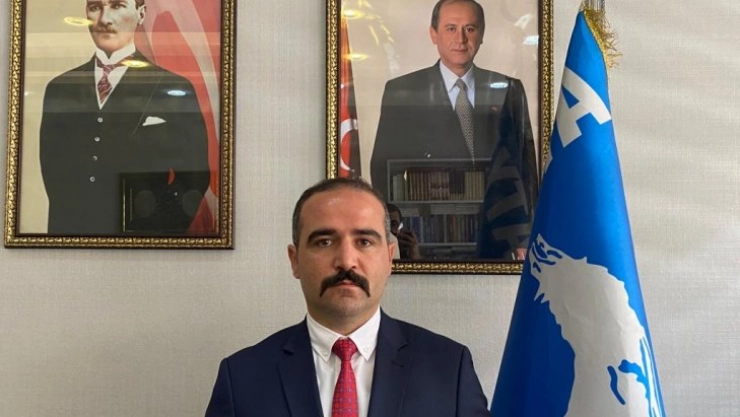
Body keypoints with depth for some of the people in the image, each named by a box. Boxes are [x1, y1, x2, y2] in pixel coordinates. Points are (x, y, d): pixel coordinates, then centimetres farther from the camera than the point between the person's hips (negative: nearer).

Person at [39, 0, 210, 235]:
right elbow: (51, 169, 9)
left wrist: (155, 228, -13)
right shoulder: (59, 88, 5)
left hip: (142, 236, -3)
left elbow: (195, 176, -7)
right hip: (69, 232, 3)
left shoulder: (175, 89, -6)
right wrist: (68, 224, -1)